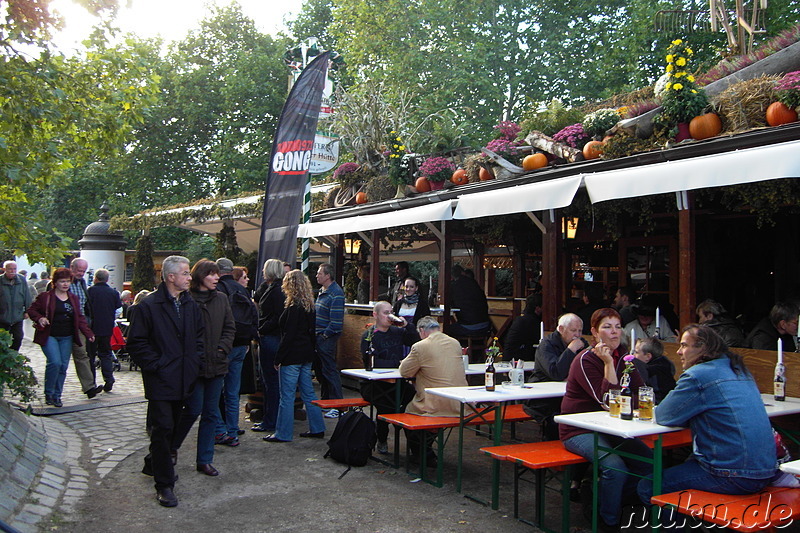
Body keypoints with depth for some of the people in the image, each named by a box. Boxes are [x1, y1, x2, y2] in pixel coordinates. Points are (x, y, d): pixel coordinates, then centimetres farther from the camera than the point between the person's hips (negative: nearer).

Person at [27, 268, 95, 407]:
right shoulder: (45, 297, -2)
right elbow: (31, 310, 3)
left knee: (63, 366, 3)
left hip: (66, 338, 4)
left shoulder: (73, 299, 11)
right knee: (55, 362, -18)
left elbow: (80, 318, 12)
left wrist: (88, 333, 0)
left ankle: (57, 396, 16)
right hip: (49, 336, -4)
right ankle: (49, 394, 1)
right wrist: (39, 318, -17)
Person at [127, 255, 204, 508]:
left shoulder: (191, 305, 10)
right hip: (161, 380, -6)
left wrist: (195, 361, 9)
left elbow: (199, 335, 21)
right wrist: (154, 365, -13)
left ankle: (153, 464, 39)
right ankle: (164, 485, 3)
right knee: (163, 428, -6)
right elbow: (135, 342, -9)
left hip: (183, 380, 7)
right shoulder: (148, 306, -9)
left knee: (173, 426, 17)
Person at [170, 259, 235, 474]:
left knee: (211, 414, 9)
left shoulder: (221, 299, 8)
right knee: (193, 410, -1)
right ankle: (171, 447, 26)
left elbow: (230, 328, 12)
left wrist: (222, 349, -1)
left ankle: (205, 460, 20)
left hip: (217, 365, 5)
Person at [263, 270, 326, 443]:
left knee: (287, 396, -1)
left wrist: (278, 358, -13)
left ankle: (283, 433, 5)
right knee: (308, 392, 14)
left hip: (292, 356, -9)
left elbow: (289, 335, -18)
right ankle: (317, 428, 19)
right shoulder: (308, 306, 10)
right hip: (306, 355, 9)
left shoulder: (294, 308, -16)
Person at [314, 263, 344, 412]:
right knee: (319, 370, 15)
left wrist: (325, 334, -17)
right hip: (318, 337, 10)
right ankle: (325, 401, 27)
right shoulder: (322, 291, 15)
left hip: (327, 338, -10)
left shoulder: (336, 293, -16)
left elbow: (336, 320, -21)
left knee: (330, 371, -6)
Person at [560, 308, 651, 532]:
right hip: (579, 431, -7)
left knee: (649, 461, -11)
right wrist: (608, 363, -27)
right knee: (615, 467, -28)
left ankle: (600, 498, 9)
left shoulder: (623, 356, 7)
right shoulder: (585, 360, -15)